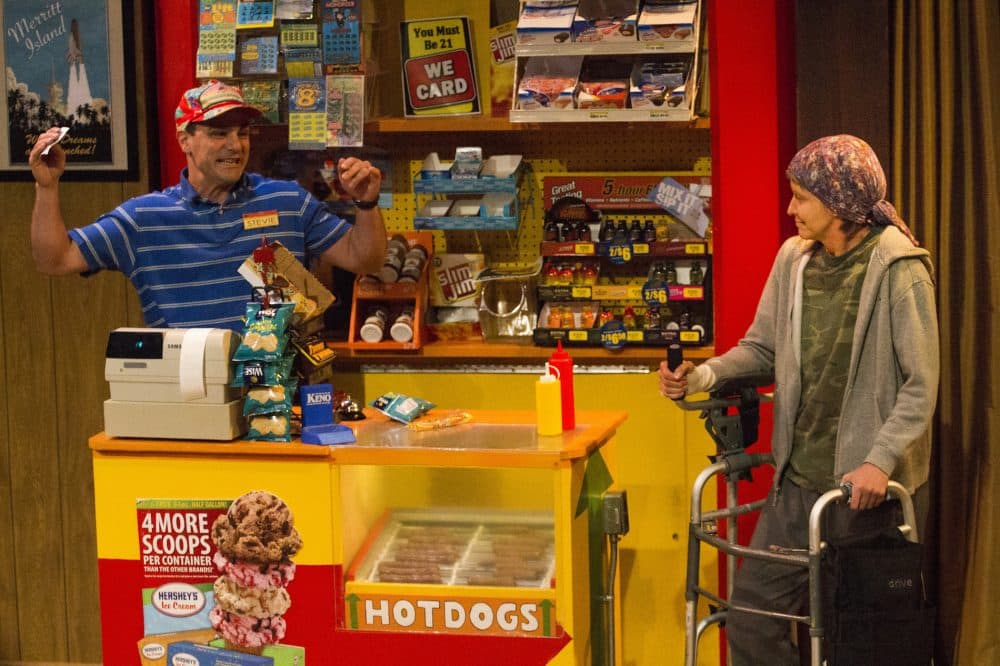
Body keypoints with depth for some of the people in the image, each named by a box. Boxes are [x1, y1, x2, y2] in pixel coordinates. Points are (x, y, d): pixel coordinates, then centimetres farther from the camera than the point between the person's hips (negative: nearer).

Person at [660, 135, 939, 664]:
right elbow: (762, 348, 12)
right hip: (799, 481, 5)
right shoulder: (793, 258, 6)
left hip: (871, 488, -5)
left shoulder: (898, 268, -11)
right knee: (751, 617, 4)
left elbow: (921, 383, -13)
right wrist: (702, 376, -5)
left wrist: (881, 461, -21)